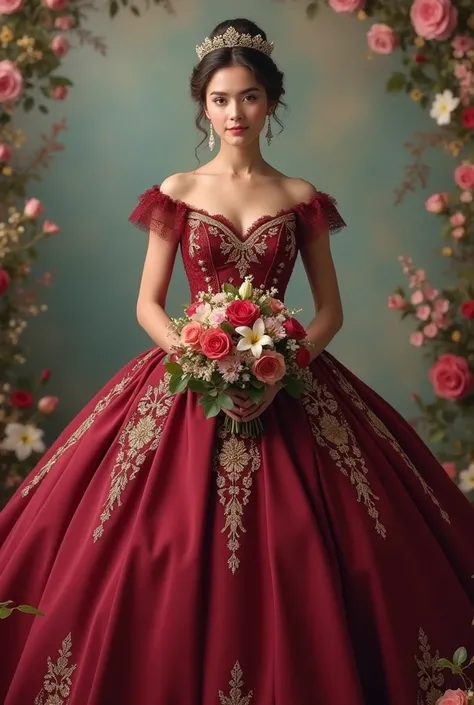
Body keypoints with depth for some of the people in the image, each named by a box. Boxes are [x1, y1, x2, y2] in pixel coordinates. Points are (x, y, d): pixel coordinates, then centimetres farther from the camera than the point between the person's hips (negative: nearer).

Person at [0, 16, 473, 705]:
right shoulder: (177, 194, 6)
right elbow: (148, 304, 5)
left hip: (284, 382, 0)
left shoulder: (301, 199, 6)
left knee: (294, 567, -4)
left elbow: (330, 309, 5)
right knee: (170, 565, -4)